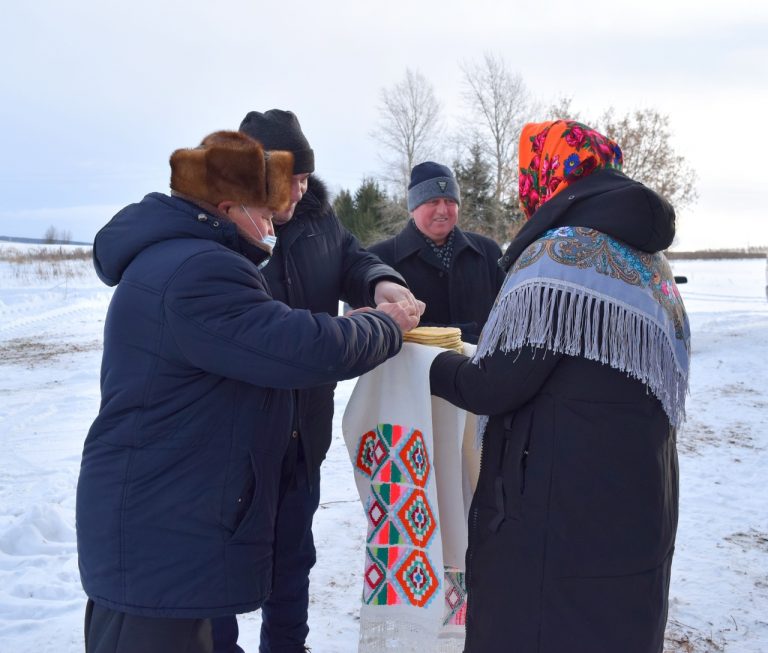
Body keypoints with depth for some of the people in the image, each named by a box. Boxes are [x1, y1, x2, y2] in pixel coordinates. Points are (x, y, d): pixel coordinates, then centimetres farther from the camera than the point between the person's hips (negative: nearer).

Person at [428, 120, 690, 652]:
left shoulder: (562, 253, -17)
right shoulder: (647, 253, 10)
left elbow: (496, 384, -18)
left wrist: (432, 367, 1)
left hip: (561, 504, -8)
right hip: (635, 496, 9)